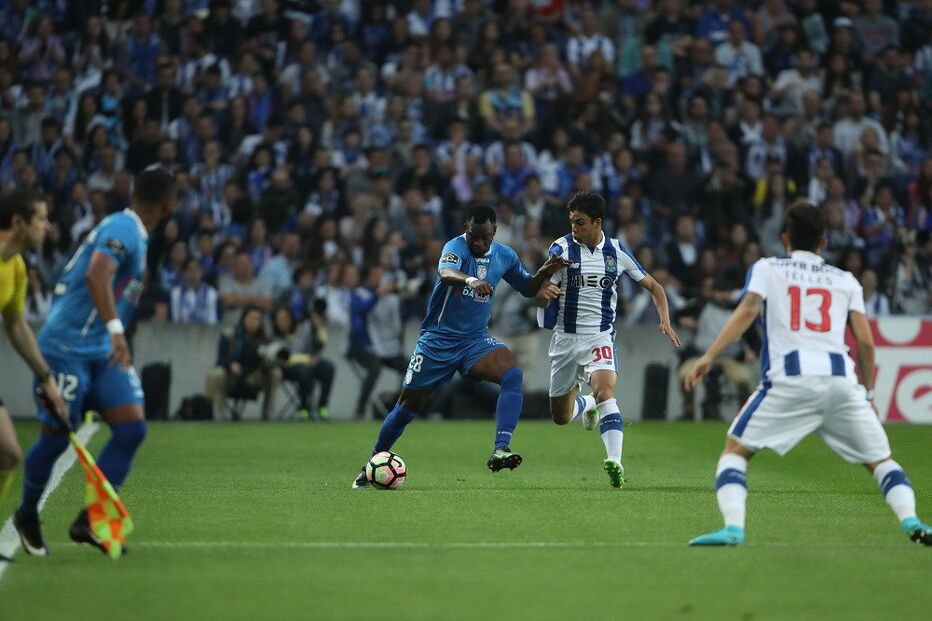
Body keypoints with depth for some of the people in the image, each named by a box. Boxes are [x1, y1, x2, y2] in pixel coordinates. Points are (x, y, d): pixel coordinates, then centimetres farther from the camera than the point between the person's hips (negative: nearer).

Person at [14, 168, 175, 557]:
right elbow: (96, 275, -34)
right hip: (67, 347, -9)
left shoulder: (135, 233, 13)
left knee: (132, 427, -6)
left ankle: (89, 520, -3)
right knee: (57, 435, -1)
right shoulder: (122, 228, -17)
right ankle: (27, 516, 21)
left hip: (104, 351, 9)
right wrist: (115, 329, -45)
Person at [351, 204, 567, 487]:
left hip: (476, 339, 4)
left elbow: (527, 288, 19)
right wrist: (470, 280, -61)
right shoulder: (456, 247, -16)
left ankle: (500, 450, -34)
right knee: (408, 406, 4)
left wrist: (544, 273, -2)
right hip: (438, 339, -4)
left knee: (514, 375, -26)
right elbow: (446, 272, -40)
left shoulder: (504, 256, 3)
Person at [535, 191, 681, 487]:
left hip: (600, 338, -1)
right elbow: (540, 299, -10)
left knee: (604, 391, -29)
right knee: (561, 417, 10)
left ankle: (614, 462, -38)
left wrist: (665, 320, -5)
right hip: (565, 338, 1)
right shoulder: (562, 248, -6)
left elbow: (652, 285, 11)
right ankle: (585, 403, 46)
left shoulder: (617, 252, -1)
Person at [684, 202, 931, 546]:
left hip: (790, 379, -2)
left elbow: (747, 311, -1)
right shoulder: (845, 280, 22)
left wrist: (709, 356, -4)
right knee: (881, 460, 14)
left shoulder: (766, 268, 18)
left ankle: (733, 527, -11)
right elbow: (865, 341, 13)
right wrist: (868, 392, 24)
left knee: (735, 450, 10)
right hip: (842, 379, 2)